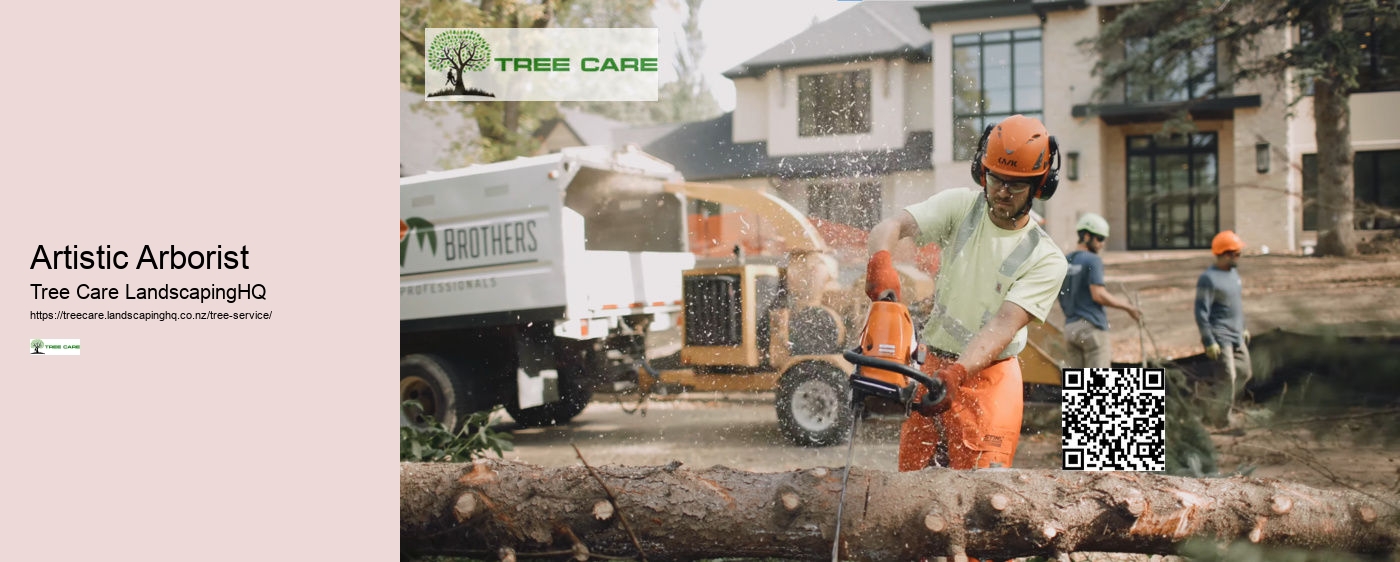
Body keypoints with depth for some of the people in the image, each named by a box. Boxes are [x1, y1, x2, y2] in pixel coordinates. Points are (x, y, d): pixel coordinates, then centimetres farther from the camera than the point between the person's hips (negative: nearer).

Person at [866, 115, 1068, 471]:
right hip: (931, 368, 3)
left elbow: (1003, 327, -18)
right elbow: (889, 227, -13)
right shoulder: (959, 207, 0)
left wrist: (956, 374, -34)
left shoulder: (1047, 260, -7)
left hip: (989, 377, -3)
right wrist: (881, 262, -37)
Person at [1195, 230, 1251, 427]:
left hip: (1237, 337, 9)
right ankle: (1221, 418, 2)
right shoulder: (1209, 278, -18)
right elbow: (1201, 312, -19)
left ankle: (1218, 405, 27)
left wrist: (1243, 328, 24)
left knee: (1244, 372, 15)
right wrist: (1209, 342, -21)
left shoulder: (1233, 272, 11)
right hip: (1220, 337, -9)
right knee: (1228, 378, -10)